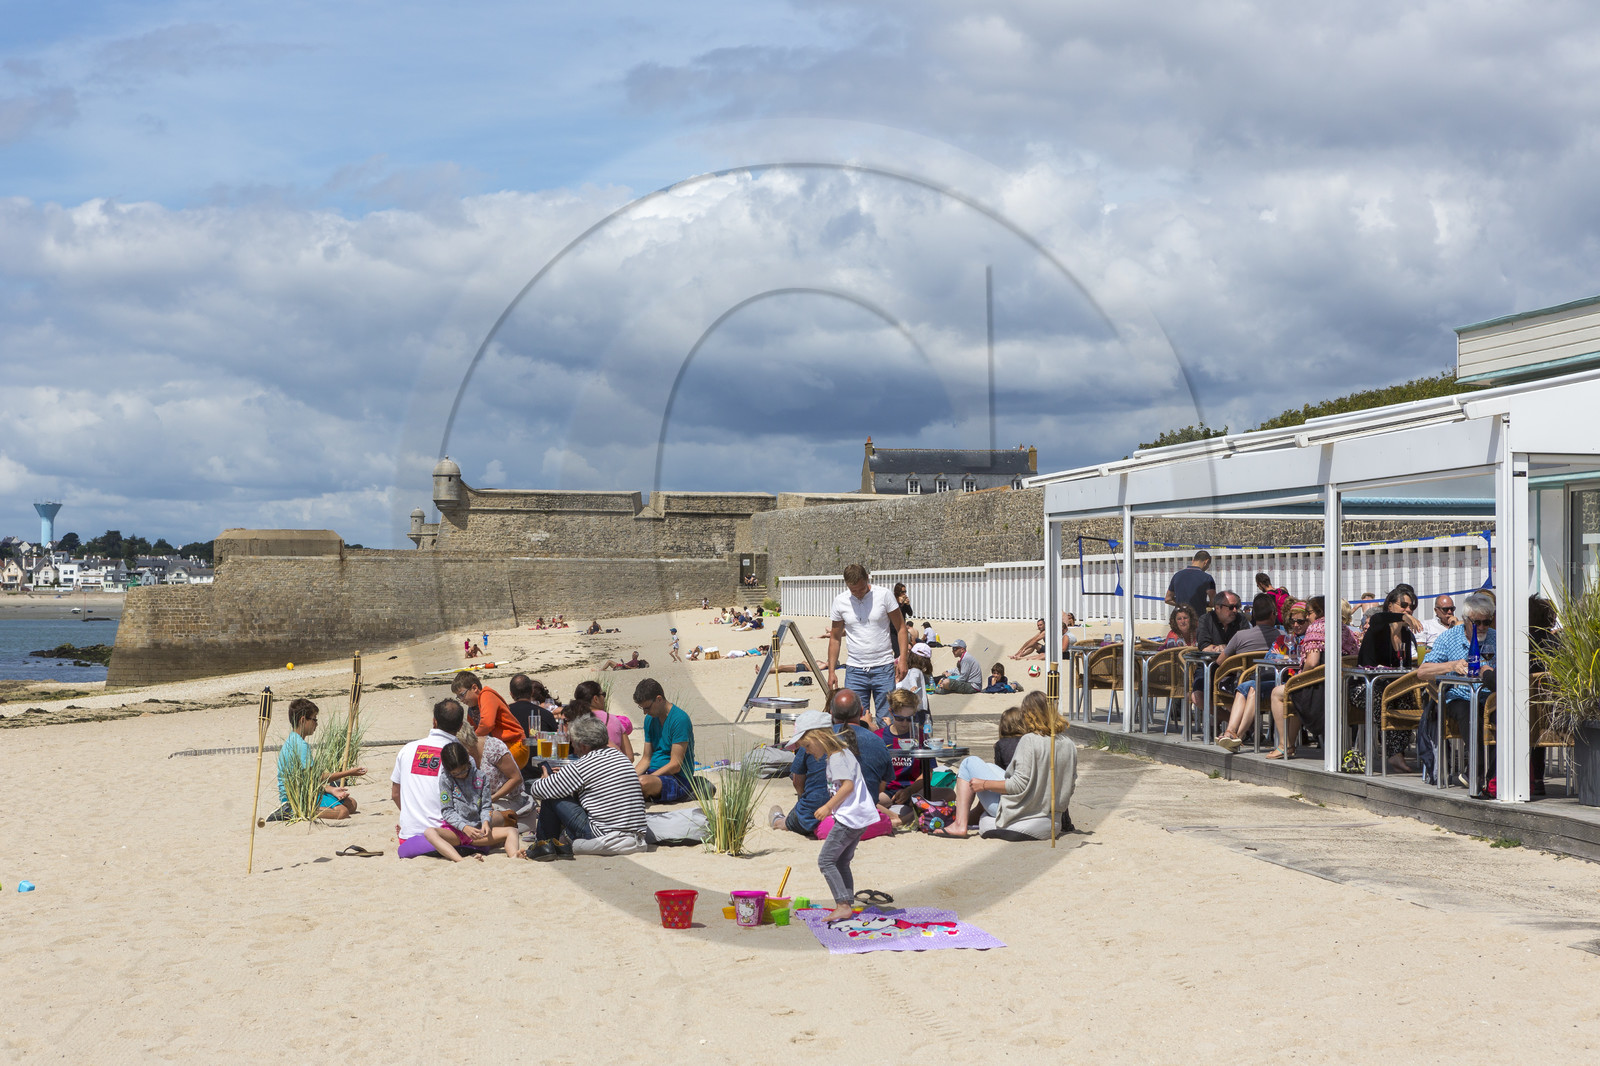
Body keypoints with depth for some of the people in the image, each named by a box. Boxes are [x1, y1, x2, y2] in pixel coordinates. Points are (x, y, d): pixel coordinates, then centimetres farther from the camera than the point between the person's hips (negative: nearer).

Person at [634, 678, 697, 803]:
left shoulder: (680, 719, -15)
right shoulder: (650, 719, 12)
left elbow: (675, 765, -18)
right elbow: (646, 759, 14)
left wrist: (646, 778, -21)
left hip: (678, 778, -7)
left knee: (643, 783, -38)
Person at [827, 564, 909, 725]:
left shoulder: (883, 595, -3)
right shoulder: (840, 601, 3)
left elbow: (901, 627, 2)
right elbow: (835, 638, 12)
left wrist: (902, 659, -8)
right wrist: (831, 671, 8)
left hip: (884, 669, -2)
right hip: (855, 670, 2)